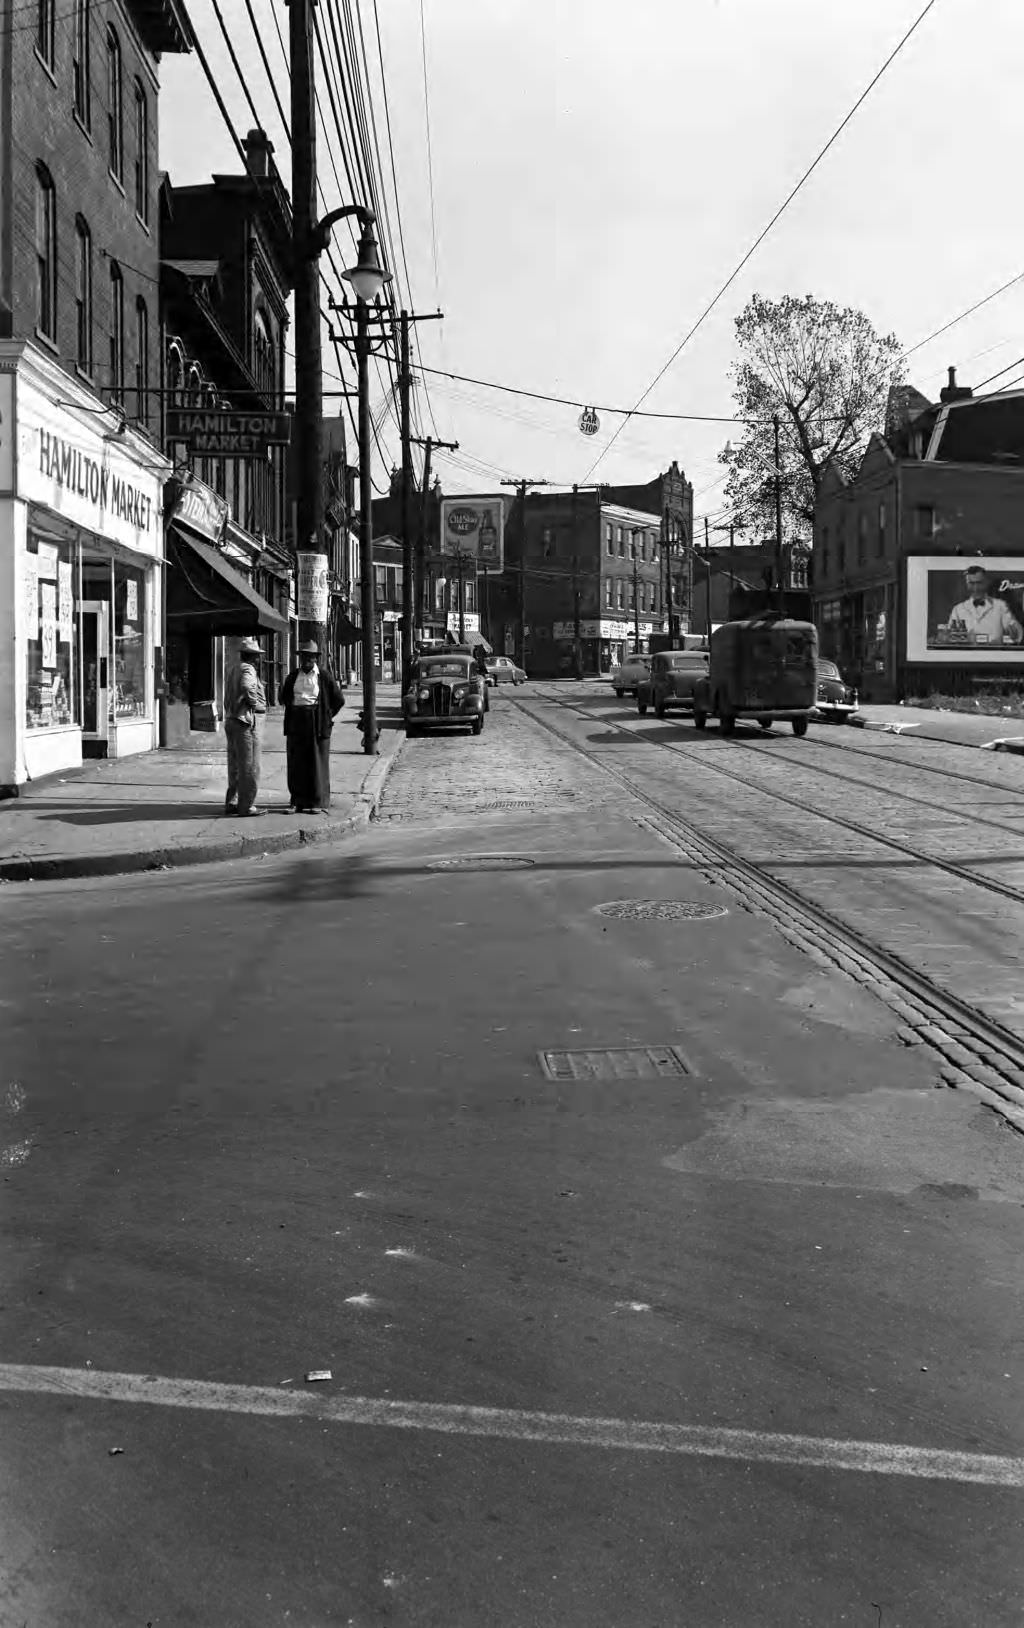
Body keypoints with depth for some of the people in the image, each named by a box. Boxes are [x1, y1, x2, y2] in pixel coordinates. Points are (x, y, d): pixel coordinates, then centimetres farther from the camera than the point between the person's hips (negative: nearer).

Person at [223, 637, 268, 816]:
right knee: (250, 766, -5)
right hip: (247, 721, -10)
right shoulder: (247, 669, -14)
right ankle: (246, 805, -4)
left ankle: (231, 802, 20)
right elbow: (247, 687, -34)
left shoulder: (232, 670, 15)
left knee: (235, 765, 15)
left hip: (231, 719, 10)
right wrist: (255, 703, -19)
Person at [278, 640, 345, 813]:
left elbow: (339, 700, 5)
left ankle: (318, 803, 6)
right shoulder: (293, 675, 10)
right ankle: (298, 802, 10)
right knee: (296, 764, 3)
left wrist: (326, 717, 4)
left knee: (317, 764, 0)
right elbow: (284, 698, 23)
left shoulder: (325, 676, -1)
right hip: (296, 724, 4)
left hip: (317, 725, -4)